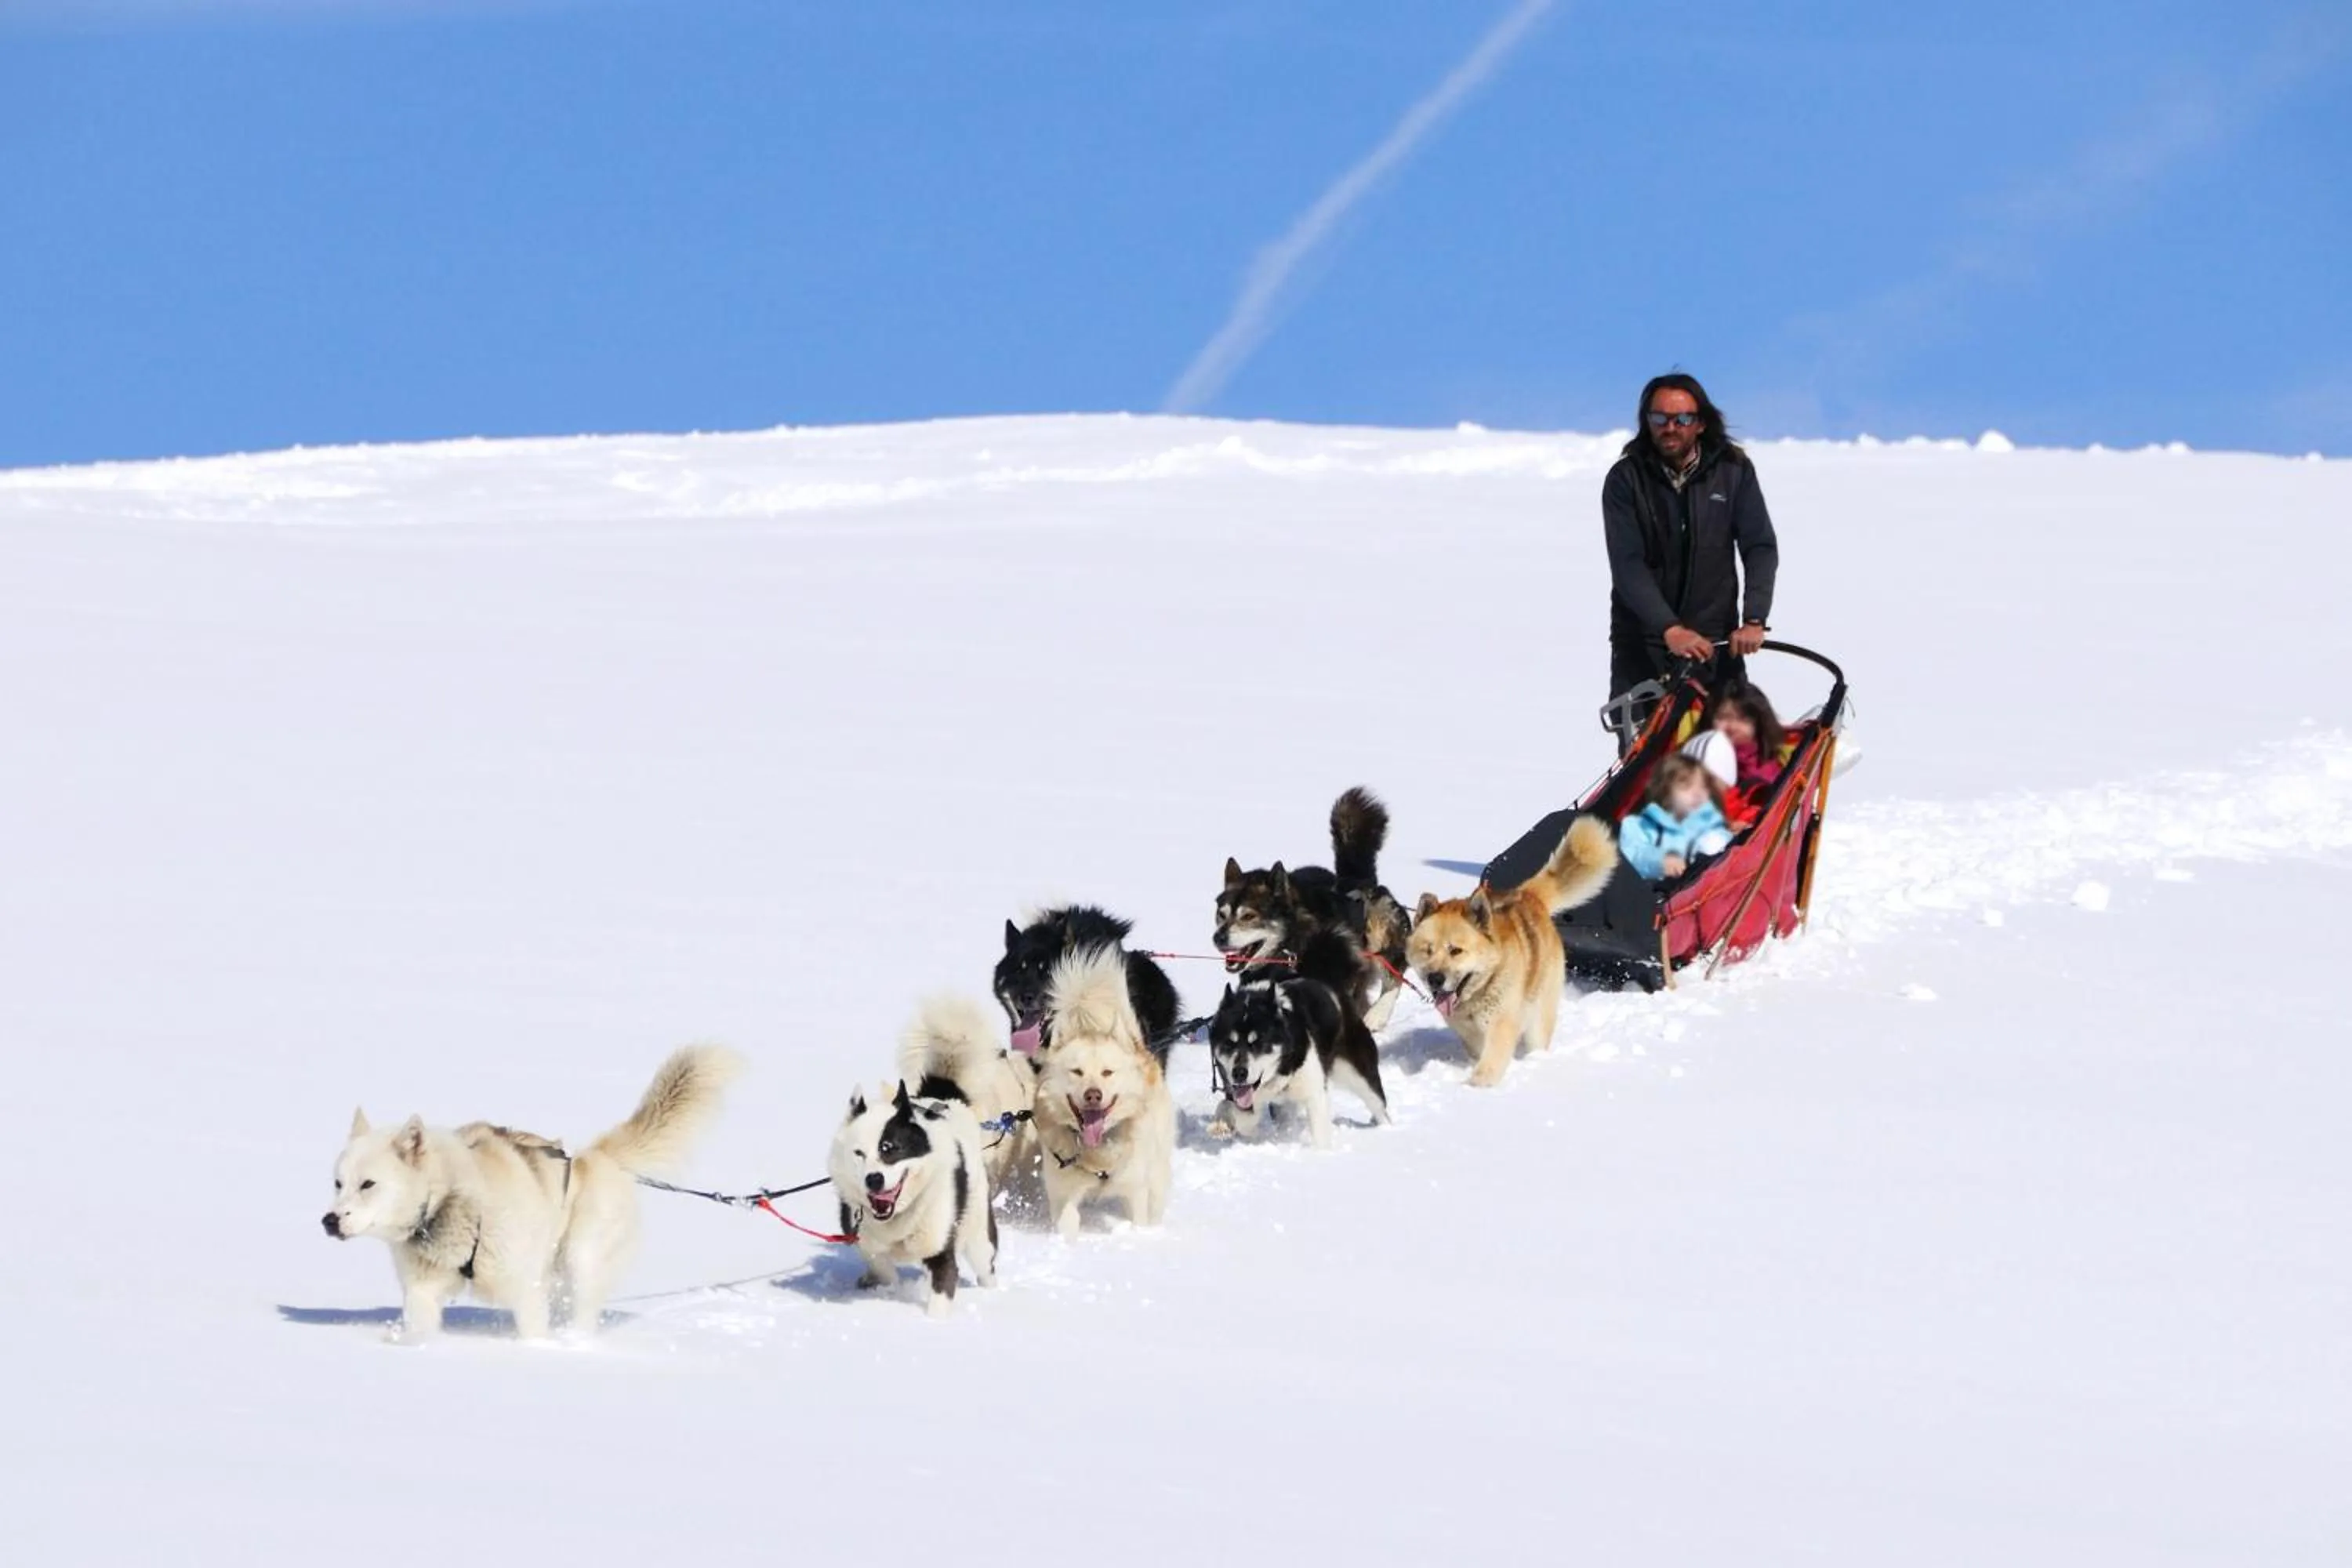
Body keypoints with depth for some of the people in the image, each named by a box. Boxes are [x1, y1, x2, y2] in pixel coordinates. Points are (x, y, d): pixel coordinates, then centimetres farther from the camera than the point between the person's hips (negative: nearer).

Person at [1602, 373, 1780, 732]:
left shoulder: (1733, 471, 2)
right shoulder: (1626, 479, -4)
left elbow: (1760, 548, -2)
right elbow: (1627, 565, -12)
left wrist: (1753, 620, -19)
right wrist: (1669, 629, -26)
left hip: (1714, 638, 1)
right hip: (1642, 642, -1)